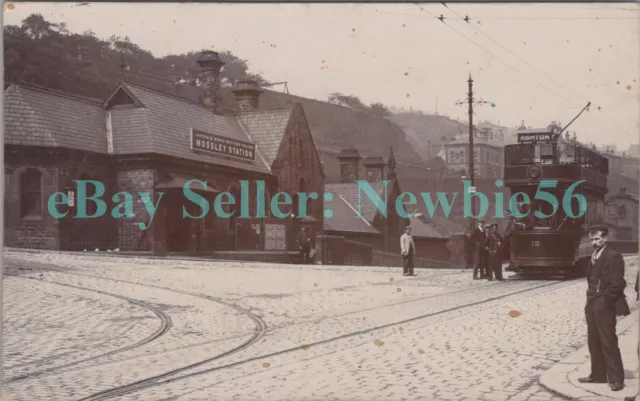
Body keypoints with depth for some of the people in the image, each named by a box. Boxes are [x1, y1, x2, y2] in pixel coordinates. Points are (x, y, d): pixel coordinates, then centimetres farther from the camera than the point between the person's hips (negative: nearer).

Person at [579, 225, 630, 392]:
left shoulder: (613, 256, -12)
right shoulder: (594, 256, 15)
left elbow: (618, 283, -17)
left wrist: (604, 299, -14)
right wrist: (590, 297, 10)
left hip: (605, 305, -9)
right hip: (592, 304, 9)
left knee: (608, 342, -6)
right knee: (593, 342, 12)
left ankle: (616, 378, 1)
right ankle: (598, 374, 21)